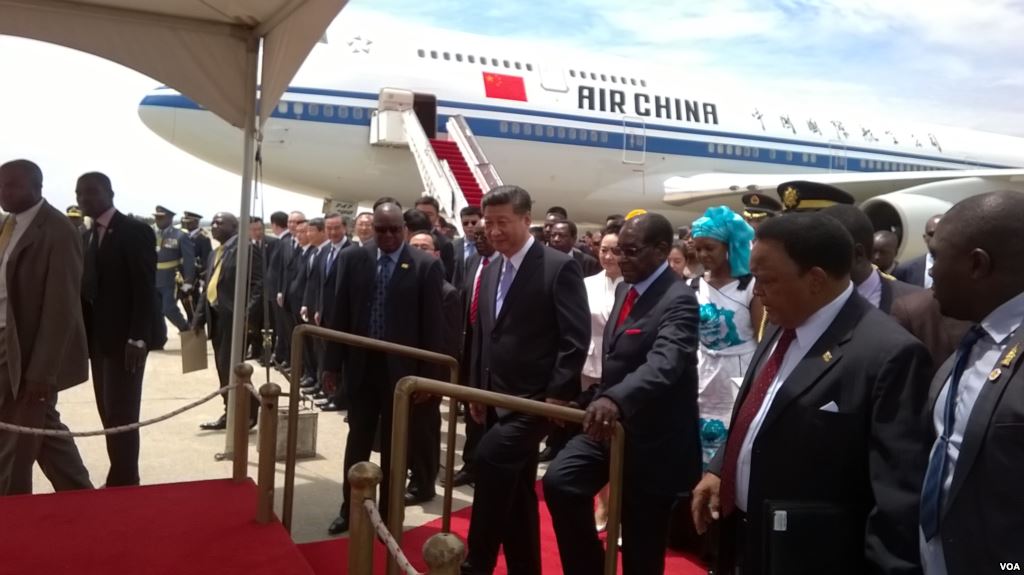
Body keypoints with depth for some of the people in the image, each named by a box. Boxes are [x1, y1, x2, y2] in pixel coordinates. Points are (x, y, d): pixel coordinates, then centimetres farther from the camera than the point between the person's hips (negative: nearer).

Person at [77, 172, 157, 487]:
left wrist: (137, 339, -20)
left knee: (122, 415, -5)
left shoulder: (136, 232, -9)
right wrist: (84, 335, 6)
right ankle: (122, 478, 19)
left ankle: (124, 484, 4)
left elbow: (145, 290, -15)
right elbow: (87, 285, 13)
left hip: (124, 337, -8)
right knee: (109, 413, 10)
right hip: (97, 337, 8)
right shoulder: (88, 235, 14)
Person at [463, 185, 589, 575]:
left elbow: (576, 339, -14)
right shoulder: (491, 273, 12)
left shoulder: (560, 267, -10)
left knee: (490, 457, -22)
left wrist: (557, 396, -18)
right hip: (497, 400, 7)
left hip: (535, 400, -7)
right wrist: (476, 390, 14)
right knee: (515, 490, 13)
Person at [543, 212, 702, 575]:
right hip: (608, 421, 7)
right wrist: (600, 398, 21)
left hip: (651, 437, -7)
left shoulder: (678, 301, -21)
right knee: (559, 482, -10)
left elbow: (664, 363, -38)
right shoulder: (625, 289, 6)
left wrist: (615, 399, -53)